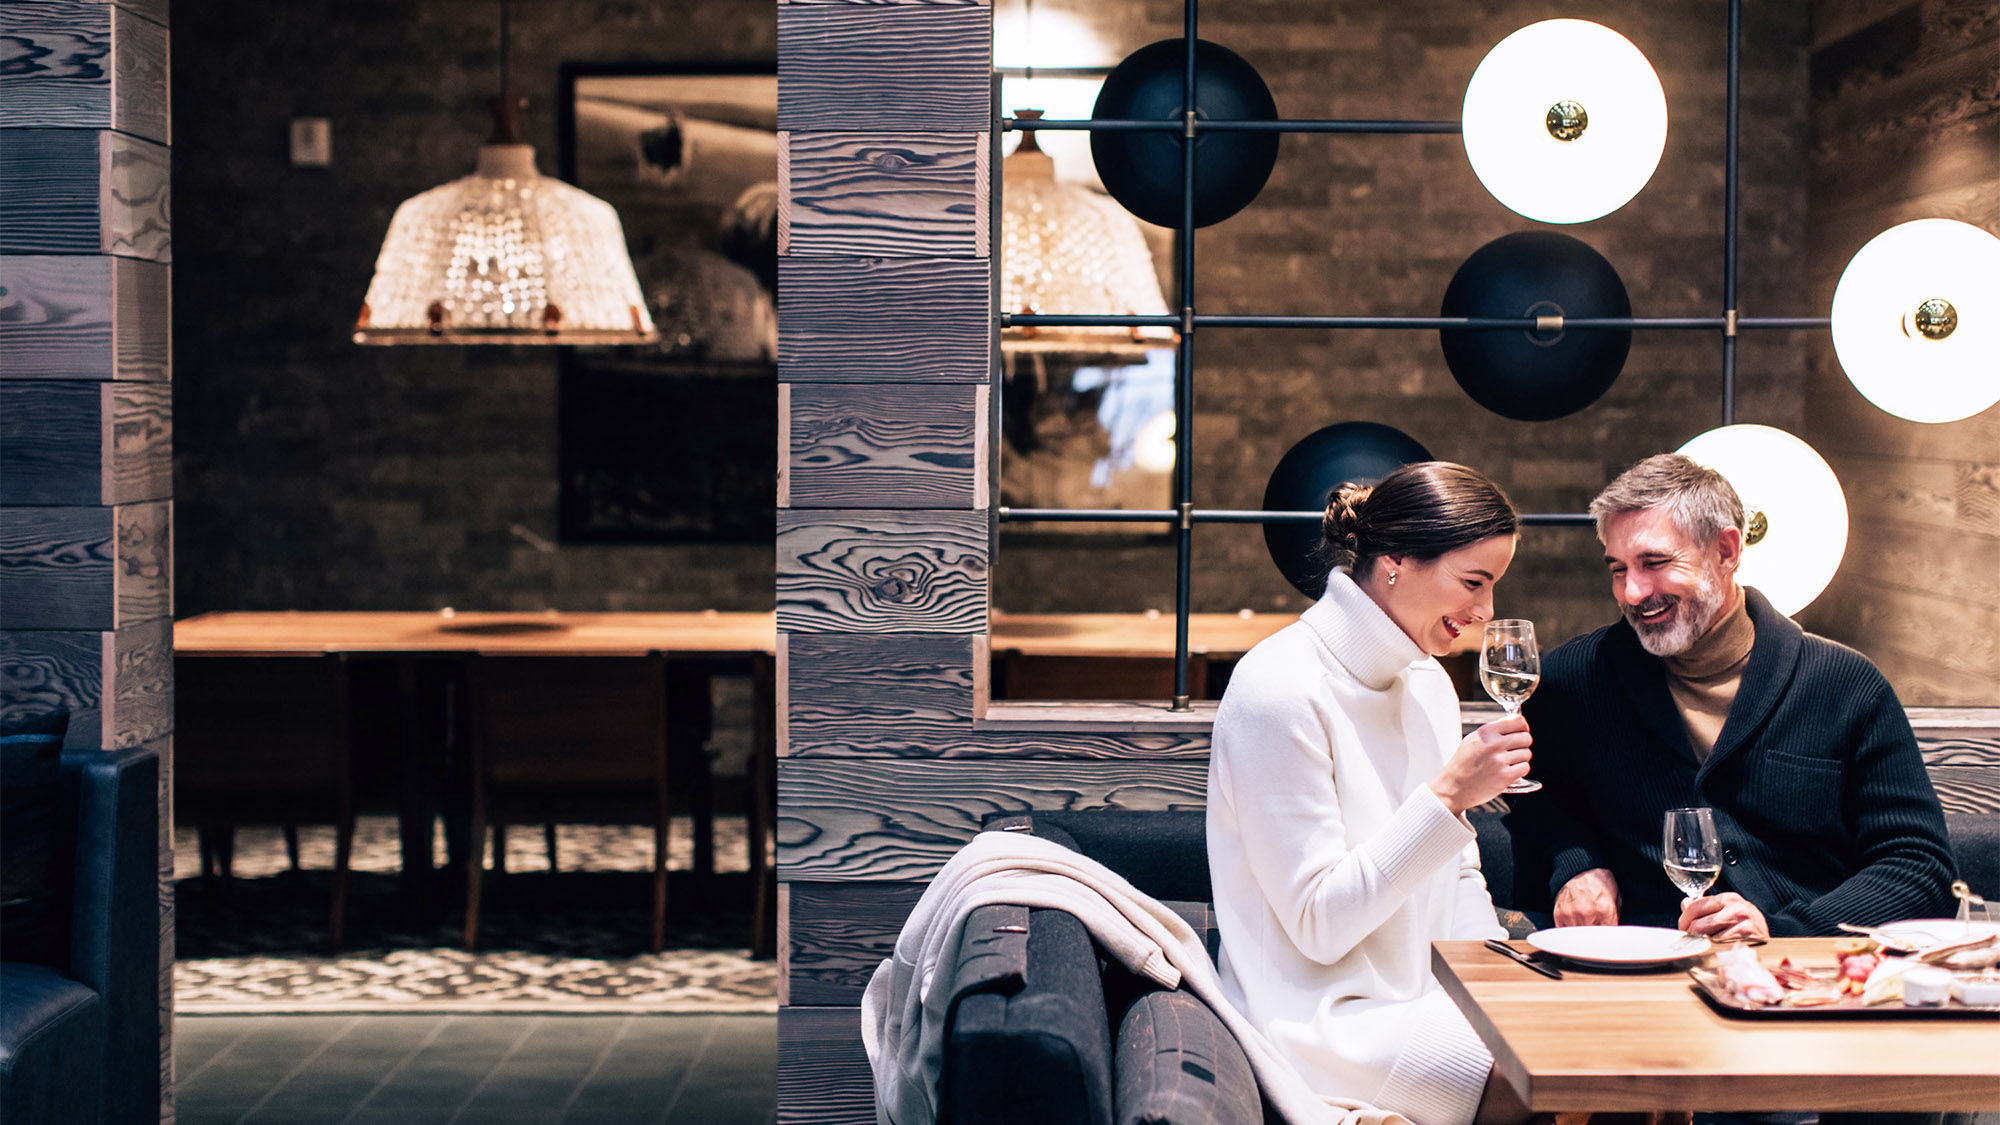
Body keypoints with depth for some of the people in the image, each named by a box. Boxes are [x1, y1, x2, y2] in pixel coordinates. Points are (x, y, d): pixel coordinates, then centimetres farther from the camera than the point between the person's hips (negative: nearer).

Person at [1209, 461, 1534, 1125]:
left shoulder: (1426, 681, 11)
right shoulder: (1281, 690, -16)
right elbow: (1318, 925, -17)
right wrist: (1448, 796, -22)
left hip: (1423, 1004, 8)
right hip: (1325, 1022, -8)